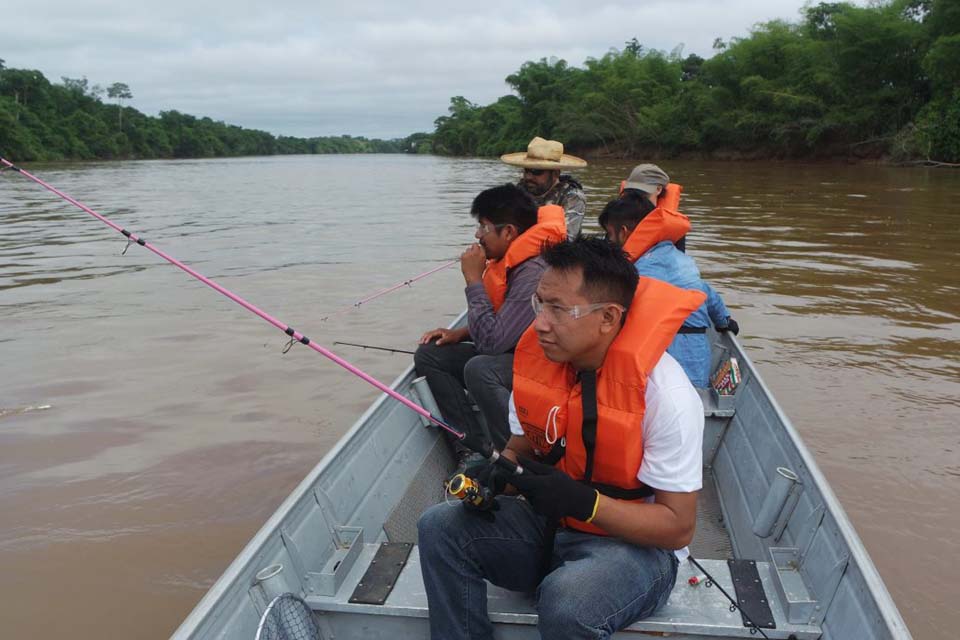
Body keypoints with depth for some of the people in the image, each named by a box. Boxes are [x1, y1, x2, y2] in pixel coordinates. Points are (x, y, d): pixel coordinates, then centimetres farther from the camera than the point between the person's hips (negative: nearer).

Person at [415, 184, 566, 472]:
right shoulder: (508, 259, 2)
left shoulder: (535, 271, -27)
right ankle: (475, 449, -5)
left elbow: (492, 341, -29)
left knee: (479, 369, -37)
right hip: (511, 354, 10)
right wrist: (461, 333, 0)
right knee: (429, 354, 0)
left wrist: (474, 279, -22)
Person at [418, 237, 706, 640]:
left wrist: (583, 501, -30)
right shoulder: (539, 359, -6)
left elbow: (679, 527, -18)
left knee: (566, 599, -37)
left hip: (636, 544, -5)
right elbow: (519, 448, 9)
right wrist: (493, 474, -14)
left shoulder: (666, 394, -23)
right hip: (549, 525, 6)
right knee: (439, 527, -14)